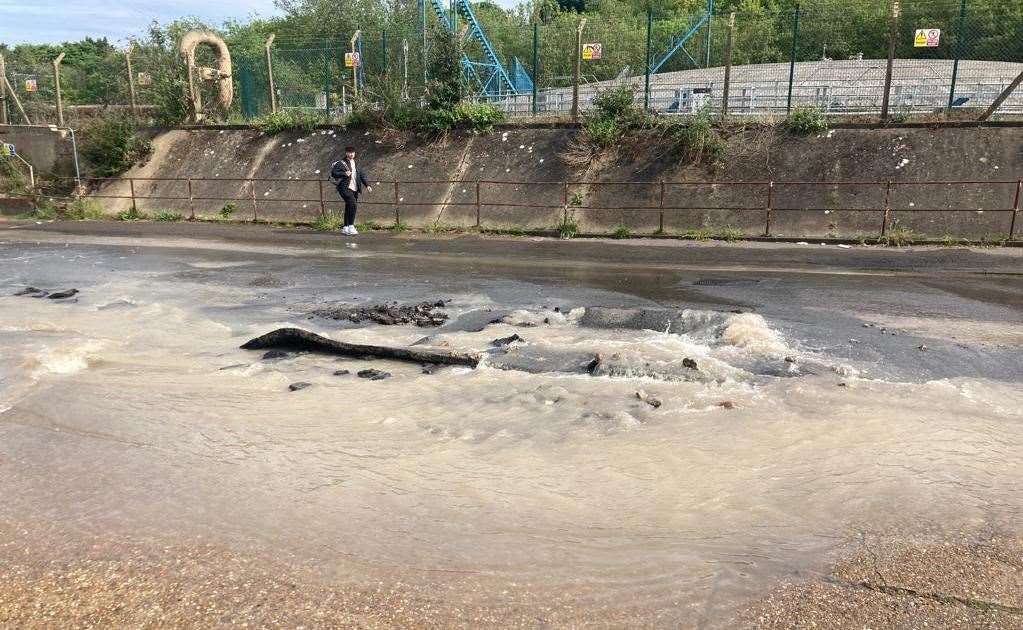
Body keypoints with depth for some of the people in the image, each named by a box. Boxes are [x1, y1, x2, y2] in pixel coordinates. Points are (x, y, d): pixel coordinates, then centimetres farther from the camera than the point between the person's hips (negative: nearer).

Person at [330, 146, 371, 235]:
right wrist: (344, 173, -17)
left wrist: (367, 185, 10)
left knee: (349, 208, 10)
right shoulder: (341, 163, 0)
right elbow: (333, 173, -6)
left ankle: (345, 228, 19)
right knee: (353, 205, -23)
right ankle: (351, 226, -20)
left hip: (354, 189, 7)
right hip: (345, 188, -7)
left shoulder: (356, 164, 20)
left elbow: (362, 175, 21)